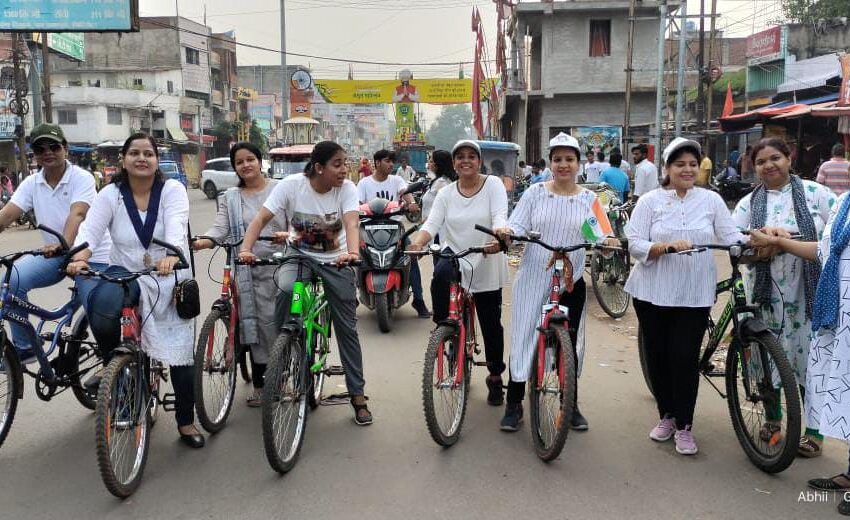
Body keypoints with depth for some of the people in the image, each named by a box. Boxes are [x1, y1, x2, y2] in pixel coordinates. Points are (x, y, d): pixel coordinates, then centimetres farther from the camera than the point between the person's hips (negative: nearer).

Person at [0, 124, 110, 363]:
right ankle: (25, 347, 0)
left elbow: (76, 214, -30)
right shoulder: (31, 183, 0)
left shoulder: (82, 178, -14)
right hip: (53, 253, 5)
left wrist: (64, 245, -48)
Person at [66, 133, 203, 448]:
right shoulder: (110, 195, -2)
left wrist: (170, 256, -46)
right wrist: (79, 258, -37)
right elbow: (91, 230, -15)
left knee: (181, 352, -2)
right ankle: (112, 363, 1)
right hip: (126, 274, 1)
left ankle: (186, 422, 18)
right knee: (100, 311, -33)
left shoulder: (172, 190, -8)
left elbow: (176, 227, -25)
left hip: (170, 279, -1)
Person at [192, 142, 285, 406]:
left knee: (273, 322, -2)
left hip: (279, 266, -2)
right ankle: (260, 383, 16)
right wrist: (205, 240, -19)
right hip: (247, 270, 3)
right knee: (255, 324, 5)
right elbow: (220, 227, 2)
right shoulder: (231, 198, 14)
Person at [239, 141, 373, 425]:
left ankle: (358, 394, 16)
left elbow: (352, 223, -30)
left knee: (347, 328, 1)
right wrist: (246, 249, -36)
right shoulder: (291, 185, -16)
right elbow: (260, 219, -20)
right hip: (299, 255, 0)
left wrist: (353, 252, -50)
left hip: (335, 261, 1)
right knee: (286, 289, -33)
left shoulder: (347, 188, -15)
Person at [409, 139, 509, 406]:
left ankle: (495, 377, 27)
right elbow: (432, 223, -8)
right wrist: (417, 242, -30)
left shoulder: (493, 184, -3)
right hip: (455, 255, 1)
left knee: (491, 324, 7)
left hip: (486, 264, -1)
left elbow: (500, 217, -18)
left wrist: (499, 238, -40)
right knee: (440, 275, -36)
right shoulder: (446, 193, 5)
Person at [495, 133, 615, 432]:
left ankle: (571, 405, 26)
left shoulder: (588, 199, 5)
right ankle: (514, 404, 14)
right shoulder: (536, 193, 2)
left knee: (570, 342, 9)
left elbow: (602, 236, -2)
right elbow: (518, 225, -5)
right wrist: (508, 232, -27)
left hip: (570, 281, 1)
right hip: (533, 278, -1)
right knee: (523, 337, 1)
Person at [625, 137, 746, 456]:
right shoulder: (650, 201, 1)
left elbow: (732, 237, 0)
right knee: (657, 355, 8)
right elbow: (635, 244, -7)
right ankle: (666, 415, 28)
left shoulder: (711, 200, 5)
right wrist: (667, 245, -23)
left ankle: (684, 425, 12)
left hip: (694, 294, 0)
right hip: (653, 292, 0)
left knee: (685, 357, -4)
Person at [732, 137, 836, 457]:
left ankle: (814, 430, 19)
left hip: (812, 292, -2)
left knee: (810, 356, 2)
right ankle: (772, 417, 31)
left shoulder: (815, 192, 1)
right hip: (767, 293, 2)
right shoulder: (749, 203, 5)